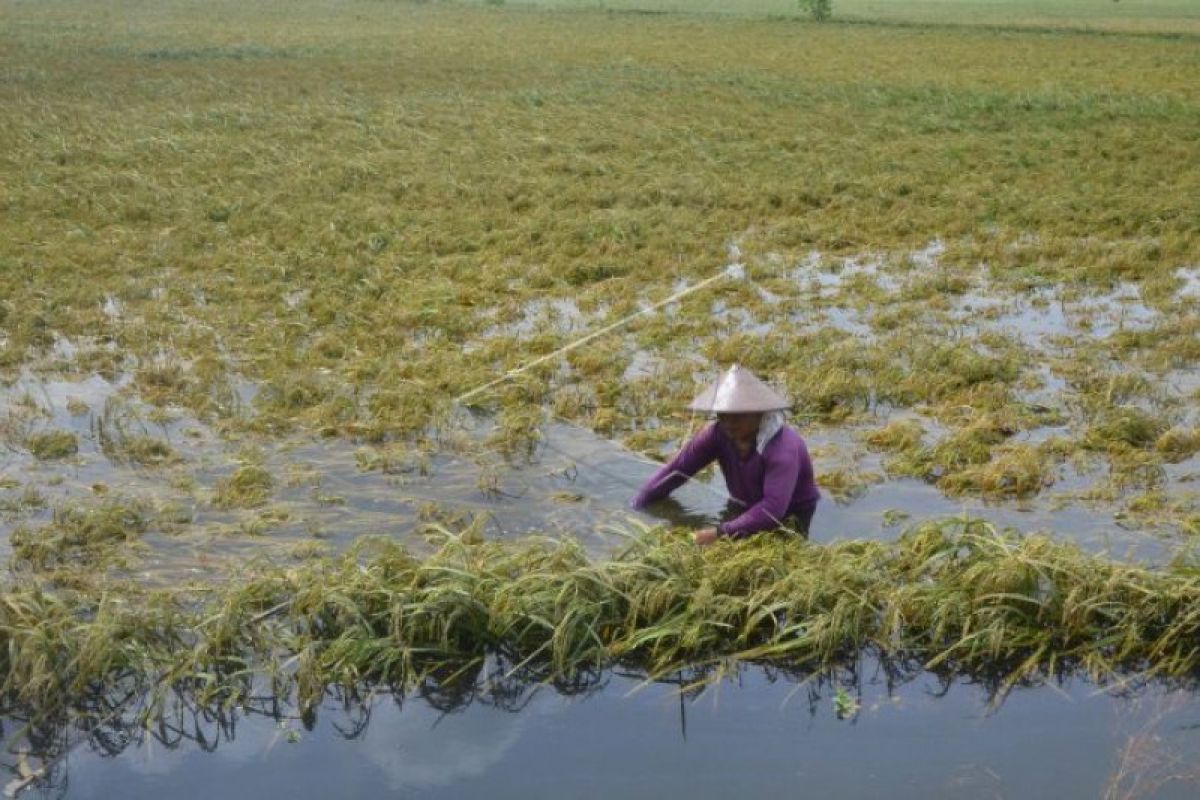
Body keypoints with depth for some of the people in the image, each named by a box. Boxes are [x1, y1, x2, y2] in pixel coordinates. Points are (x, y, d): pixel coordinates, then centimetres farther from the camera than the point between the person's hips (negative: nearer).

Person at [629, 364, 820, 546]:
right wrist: (635, 508, -15)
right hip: (748, 511, 6)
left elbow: (773, 508, -40)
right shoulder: (718, 434, -16)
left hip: (789, 518, -6)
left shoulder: (782, 447, -33)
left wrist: (721, 533, -44)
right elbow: (677, 468, -12)